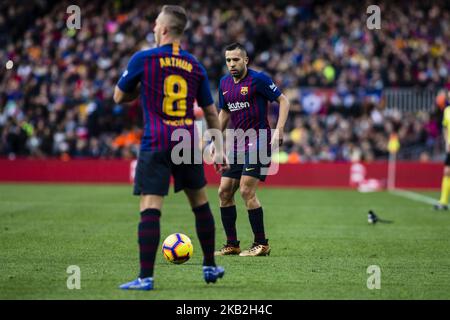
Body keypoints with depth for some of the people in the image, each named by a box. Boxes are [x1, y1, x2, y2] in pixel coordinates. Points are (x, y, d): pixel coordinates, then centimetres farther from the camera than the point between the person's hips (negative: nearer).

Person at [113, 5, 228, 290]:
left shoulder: (143, 59, -3)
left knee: (150, 208, -7)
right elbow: (211, 112, 13)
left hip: (156, 144, -4)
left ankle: (146, 277, -12)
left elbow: (119, 97, 8)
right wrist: (219, 150, 20)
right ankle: (210, 267, 27)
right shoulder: (194, 66, 9)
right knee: (200, 202, 18)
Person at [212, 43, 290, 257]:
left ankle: (261, 244, -5)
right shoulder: (224, 83, 11)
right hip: (237, 144, 8)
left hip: (258, 141, -8)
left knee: (247, 191, -15)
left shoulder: (258, 79, -10)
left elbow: (283, 101, -7)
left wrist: (279, 130, -18)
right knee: (224, 192, 3)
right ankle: (232, 245, 12)